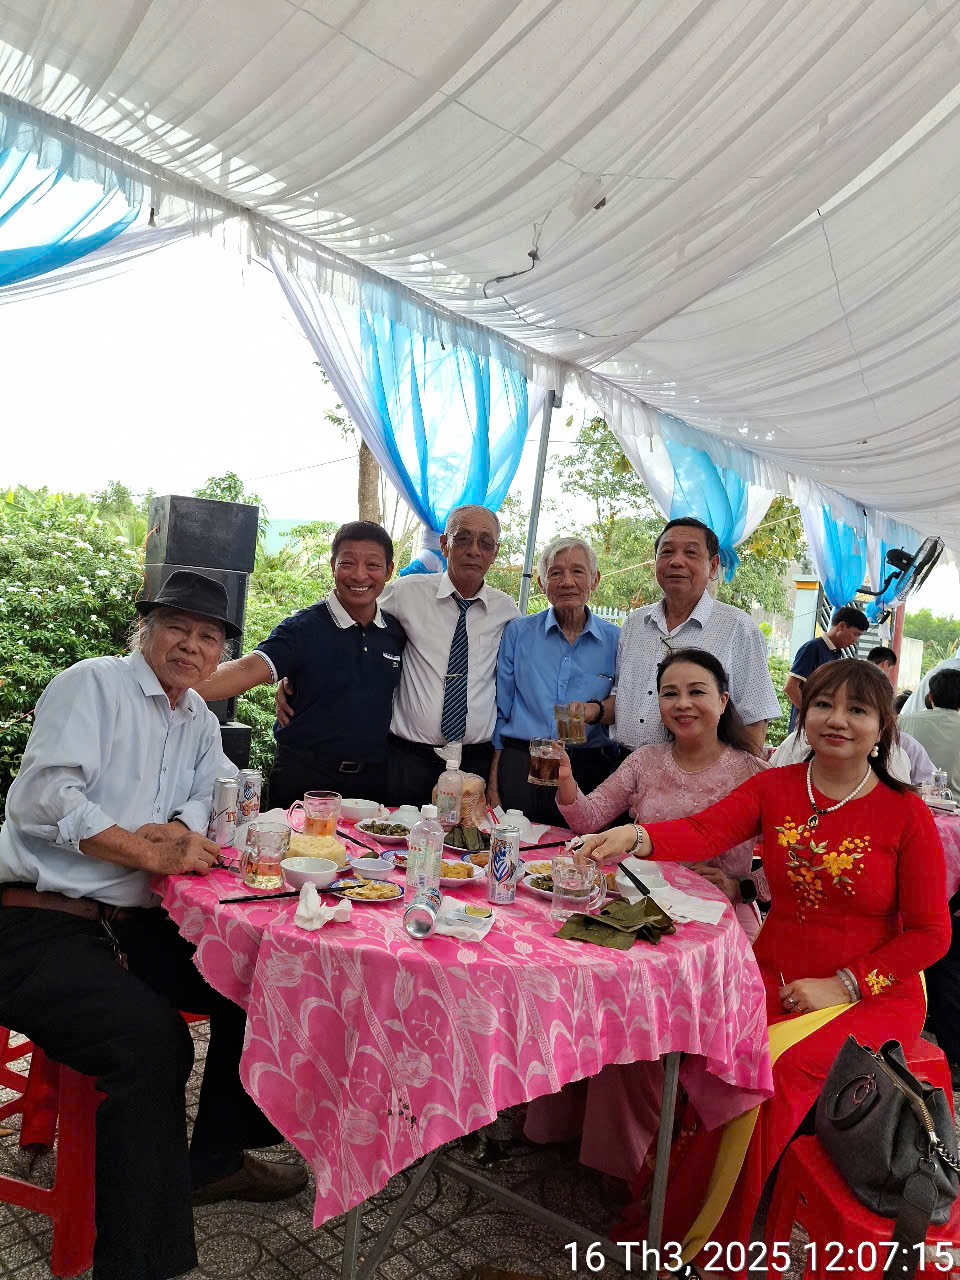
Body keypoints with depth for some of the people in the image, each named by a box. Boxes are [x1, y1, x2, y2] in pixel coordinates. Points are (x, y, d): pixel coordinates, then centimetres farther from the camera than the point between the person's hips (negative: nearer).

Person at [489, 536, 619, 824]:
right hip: (520, 770, 0)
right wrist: (493, 782, 1)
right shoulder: (518, 632, 5)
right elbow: (500, 711, 6)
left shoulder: (614, 639, 4)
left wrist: (598, 711, -9)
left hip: (589, 773, 0)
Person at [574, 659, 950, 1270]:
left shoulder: (907, 813, -6)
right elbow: (704, 830, -16)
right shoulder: (774, 788, 2)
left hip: (873, 996, -2)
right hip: (773, 976, 3)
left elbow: (930, 934, -3)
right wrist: (635, 837, -36)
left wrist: (844, 985, -13)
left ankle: (698, 1245, -2)